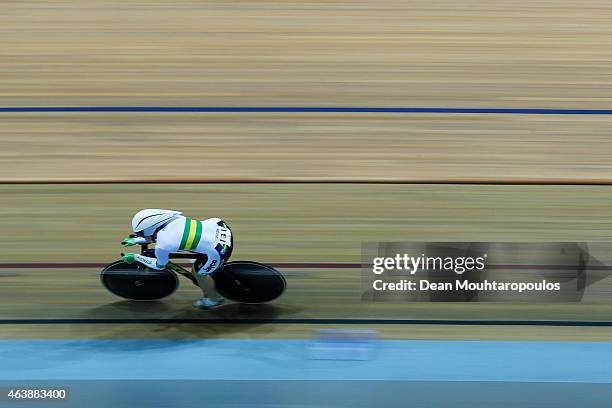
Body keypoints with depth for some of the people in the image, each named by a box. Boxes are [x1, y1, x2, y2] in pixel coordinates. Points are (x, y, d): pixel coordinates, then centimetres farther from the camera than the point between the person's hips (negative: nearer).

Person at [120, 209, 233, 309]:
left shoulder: (162, 246, -14)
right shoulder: (173, 219, 2)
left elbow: (160, 265, 10)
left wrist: (136, 257, 19)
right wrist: (136, 240, 29)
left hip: (218, 250, -8)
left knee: (198, 273, 16)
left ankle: (214, 298, 40)